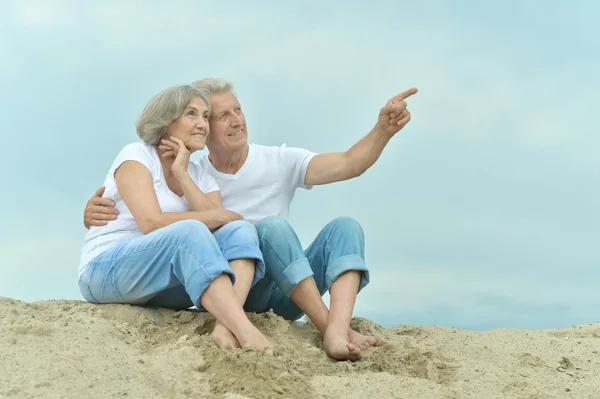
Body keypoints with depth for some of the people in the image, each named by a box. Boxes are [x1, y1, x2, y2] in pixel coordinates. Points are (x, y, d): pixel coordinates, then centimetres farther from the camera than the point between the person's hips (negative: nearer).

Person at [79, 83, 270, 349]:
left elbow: (217, 223, -8)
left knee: (241, 230, -15)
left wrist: (181, 173, -9)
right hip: (106, 272, -6)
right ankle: (246, 333, -50)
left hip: (167, 281, 6)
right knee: (189, 231, -34)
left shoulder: (201, 176, 13)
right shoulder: (136, 155, -6)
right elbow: (152, 223, -21)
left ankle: (226, 327, -42)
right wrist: (221, 215, -14)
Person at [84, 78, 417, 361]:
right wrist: (95, 212, -23)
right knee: (271, 227, -30)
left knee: (345, 227, -20)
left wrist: (383, 130, -28)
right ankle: (328, 327, -37)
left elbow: (349, 165, -9)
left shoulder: (280, 162, 3)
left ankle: (338, 331, -44)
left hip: (286, 291, 3)